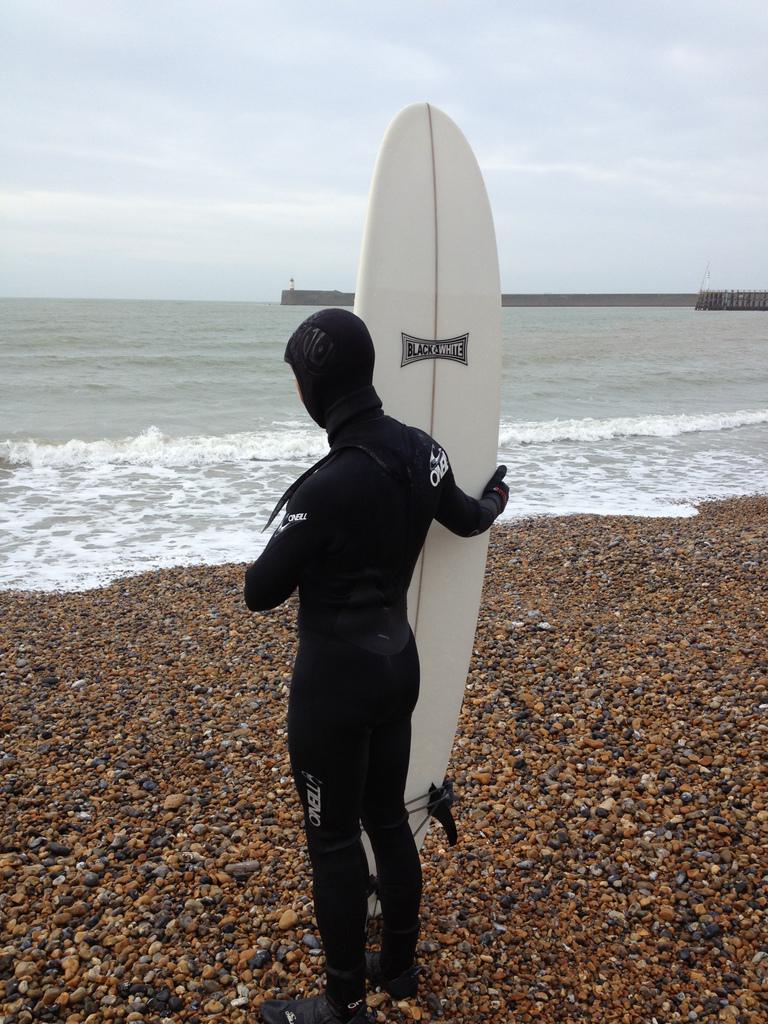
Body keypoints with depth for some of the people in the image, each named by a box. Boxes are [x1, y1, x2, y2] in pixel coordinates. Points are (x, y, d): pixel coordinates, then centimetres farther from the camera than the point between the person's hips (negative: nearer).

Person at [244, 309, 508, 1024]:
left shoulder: (329, 486, -27)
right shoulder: (420, 450, -4)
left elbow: (261, 592, -17)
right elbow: (467, 519, 16)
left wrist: (272, 560, 6)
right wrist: (494, 499, 40)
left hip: (337, 681, -8)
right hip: (398, 664, 8)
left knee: (333, 842, 10)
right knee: (388, 821, 22)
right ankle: (399, 967, 42)